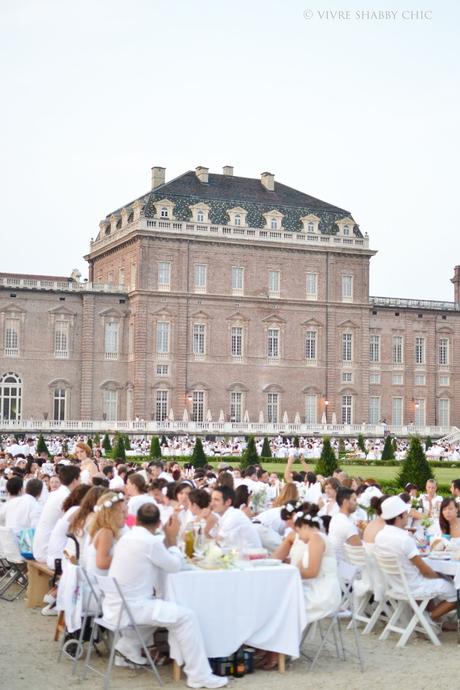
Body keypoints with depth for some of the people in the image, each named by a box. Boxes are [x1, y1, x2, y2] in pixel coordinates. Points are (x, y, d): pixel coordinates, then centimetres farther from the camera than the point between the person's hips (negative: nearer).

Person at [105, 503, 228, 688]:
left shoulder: (127, 537, 10)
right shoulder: (150, 542, -17)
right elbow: (175, 566, -4)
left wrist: (167, 539, 13)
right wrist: (172, 538, 6)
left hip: (115, 604, 9)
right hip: (130, 607, -9)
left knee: (156, 608, 33)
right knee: (186, 616, -8)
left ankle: (127, 649, 30)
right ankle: (199, 676, -7)